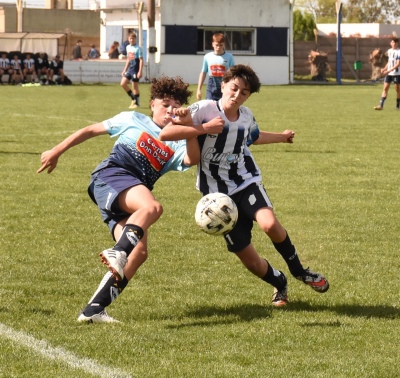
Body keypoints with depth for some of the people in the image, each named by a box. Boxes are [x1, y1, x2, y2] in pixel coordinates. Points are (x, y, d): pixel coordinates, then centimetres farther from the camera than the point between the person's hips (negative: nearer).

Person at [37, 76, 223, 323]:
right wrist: (57, 152, 17)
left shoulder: (175, 146, 22)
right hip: (112, 175, -5)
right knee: (152, 207, -34)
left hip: (132, 200, 5)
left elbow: (193, 159, -1)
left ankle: (94, 309, -16)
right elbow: (91, 130, 20)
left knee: (139, 252, -15)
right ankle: (118, 252, -52)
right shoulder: (133, 120, 16)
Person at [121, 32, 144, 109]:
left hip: (135, 70, -7)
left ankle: (137, 103, 11)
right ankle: (133, 98, 15)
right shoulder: (128, 47, 11)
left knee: (135, 86, -1)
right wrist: (124, 70, 19)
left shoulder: (138, 48, -11)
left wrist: (140, 71, -19)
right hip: (129, 69, 7)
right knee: (123, 83, 1)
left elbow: (141, 60, -13)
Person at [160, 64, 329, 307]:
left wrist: (281, 137, 41)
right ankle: (280, 284, 28)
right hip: (219, 194, -2)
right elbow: (166, 133, -24)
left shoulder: (246, 116, 2)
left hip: (247, 182, 3)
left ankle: (298, 270, -4)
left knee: (269, 223, -30)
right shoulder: (205, 110, -14)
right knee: (251, 262, -5)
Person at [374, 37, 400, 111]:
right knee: (385, 88, -3)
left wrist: (389, 70, -25)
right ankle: (381, 105, -7)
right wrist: (384, 69, 6)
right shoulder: (389, 51, 10)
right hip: (388, 73, 5)